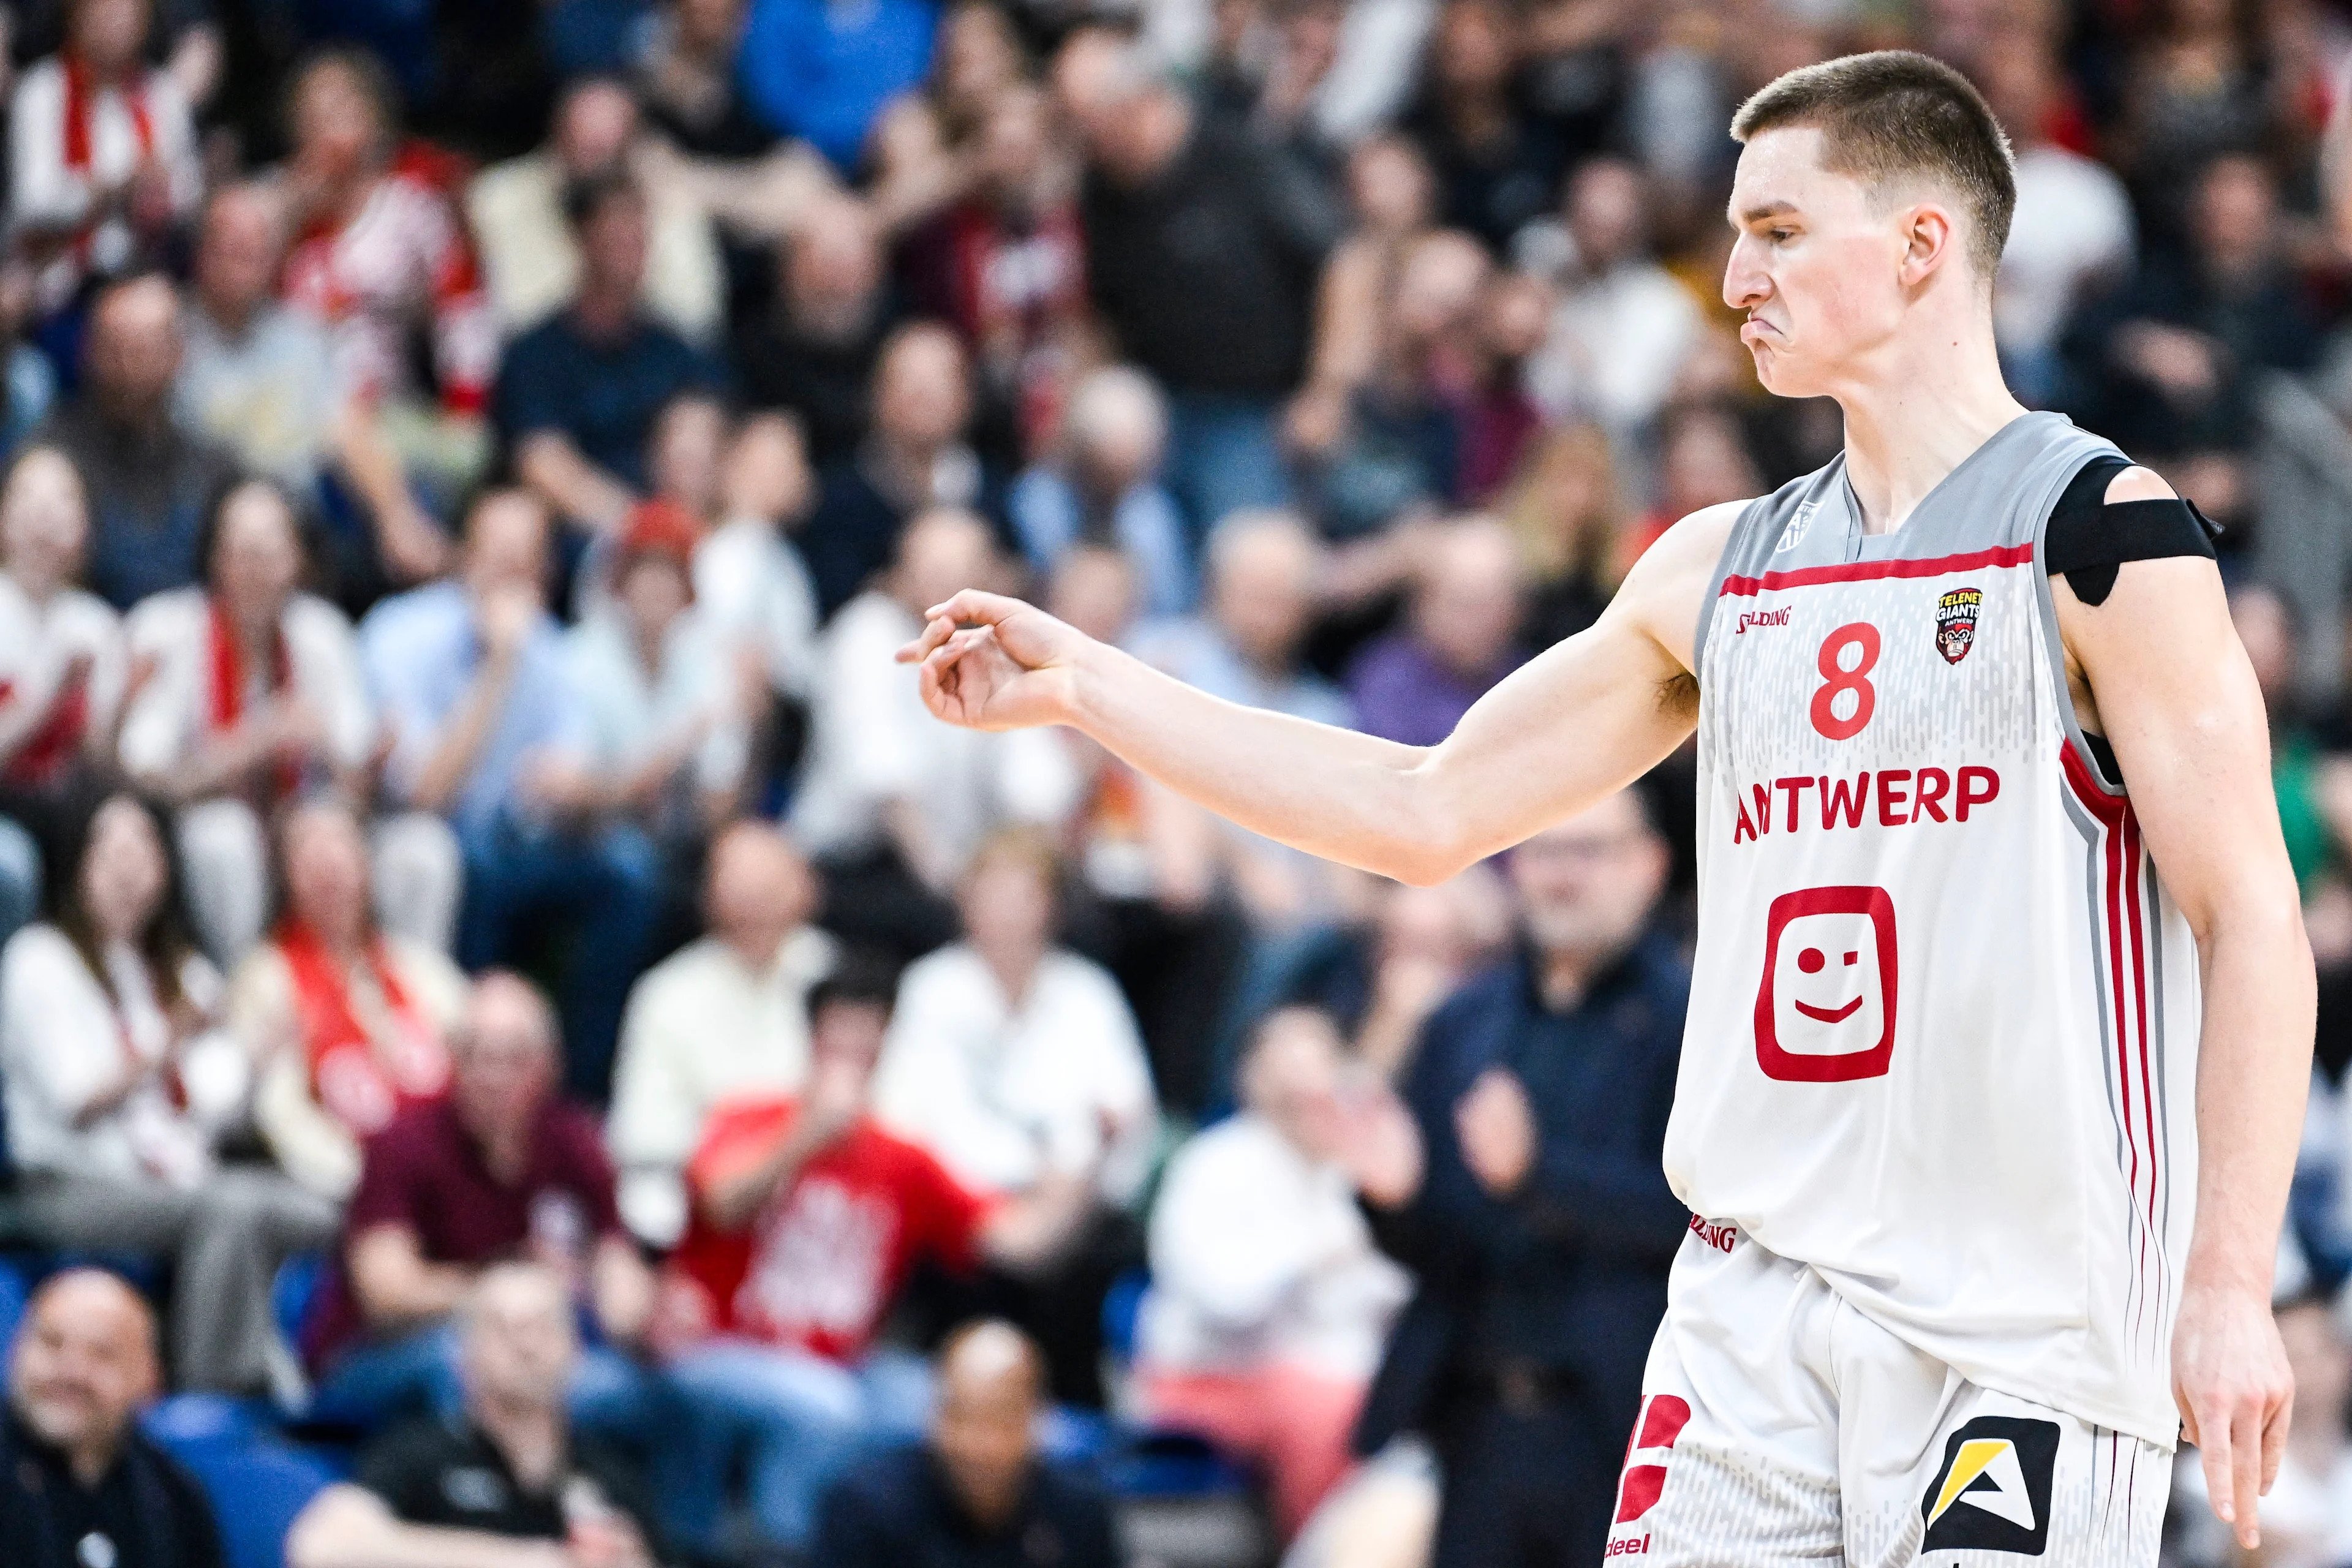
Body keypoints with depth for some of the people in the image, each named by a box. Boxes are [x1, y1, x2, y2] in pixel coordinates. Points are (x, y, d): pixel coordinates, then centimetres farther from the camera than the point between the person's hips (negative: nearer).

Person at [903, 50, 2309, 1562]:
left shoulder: (2098, 533, -4)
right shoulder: (1722, 570, 16)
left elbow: (2251, 918, -8)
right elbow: (1428, 809, 20)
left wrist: (2231, 1285, -15)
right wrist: (1081, 684, 18)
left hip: (2027, 1324, -6)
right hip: (1759, 1307, 6)